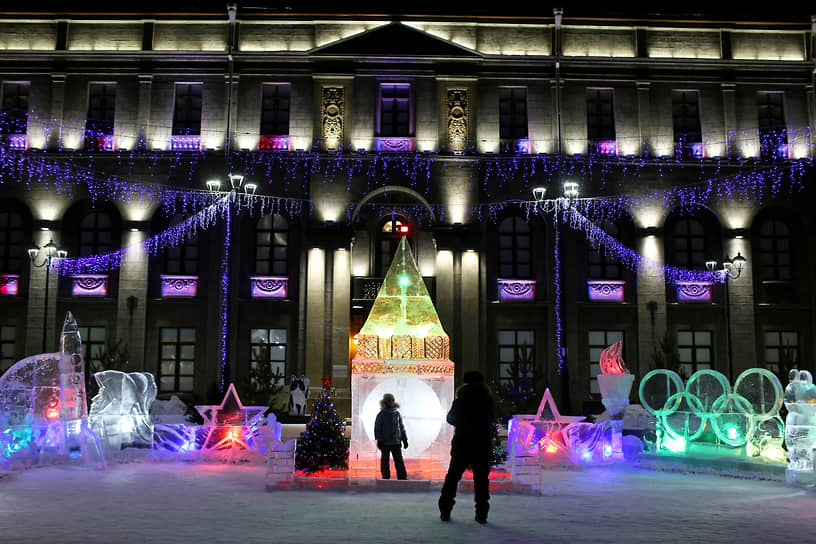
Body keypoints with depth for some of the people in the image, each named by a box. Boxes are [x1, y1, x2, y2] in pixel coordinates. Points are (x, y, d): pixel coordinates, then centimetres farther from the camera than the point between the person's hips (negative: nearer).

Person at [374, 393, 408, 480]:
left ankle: (403, 478, -4)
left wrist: (405, 440, 11)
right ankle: (386, 478, 11)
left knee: (399, 461, -3)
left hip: (396, 442, 2)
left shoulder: (397, 413, 10)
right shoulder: (381, 414, 1)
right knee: (385, 461, 3)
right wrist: (379, 440, -10)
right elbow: (377, 428, -1)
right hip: (385, 442, -2)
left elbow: (401, 427, 15)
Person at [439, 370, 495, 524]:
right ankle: (482, 514, 4)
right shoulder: (488, 400, -2)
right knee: (481, 479, 6)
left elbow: (450, 419, 8)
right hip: (483, 446, 0)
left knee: (452, 477, 9)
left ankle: (445, 511, 9)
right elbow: (492, 418, 11)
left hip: (462, 445, 0)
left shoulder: (460, 400, -4)